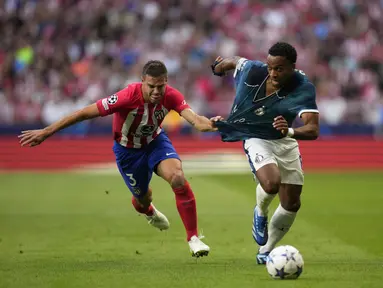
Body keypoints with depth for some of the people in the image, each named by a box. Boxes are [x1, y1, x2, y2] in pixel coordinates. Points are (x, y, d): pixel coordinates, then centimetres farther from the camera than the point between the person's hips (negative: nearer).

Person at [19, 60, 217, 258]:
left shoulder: (171, 96, -27)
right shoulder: (128, 97, -37)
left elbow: (193, 117, -41)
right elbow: (85, 113, -33)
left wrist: (208, 124, -67)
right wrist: (46, 132, -31)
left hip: (155, 141, 1)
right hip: (128, 150, -1)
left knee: (178, 178, -25)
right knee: (143, 197, 15)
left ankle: (193, 238, -11)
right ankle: (149, 212, 59)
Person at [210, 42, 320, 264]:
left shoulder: (304, 89, -28)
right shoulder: (252, 71, -25)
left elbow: (313, 130, -38)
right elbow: (233, 61, 0)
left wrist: (290, 131, -59)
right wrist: (219, 66, 23)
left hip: (285, 141, 2)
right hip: (256, 139, -2)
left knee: (292, 204, 6)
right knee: (271, 182, -31)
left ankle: (265, 251, 29)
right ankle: (260, 214, 5)